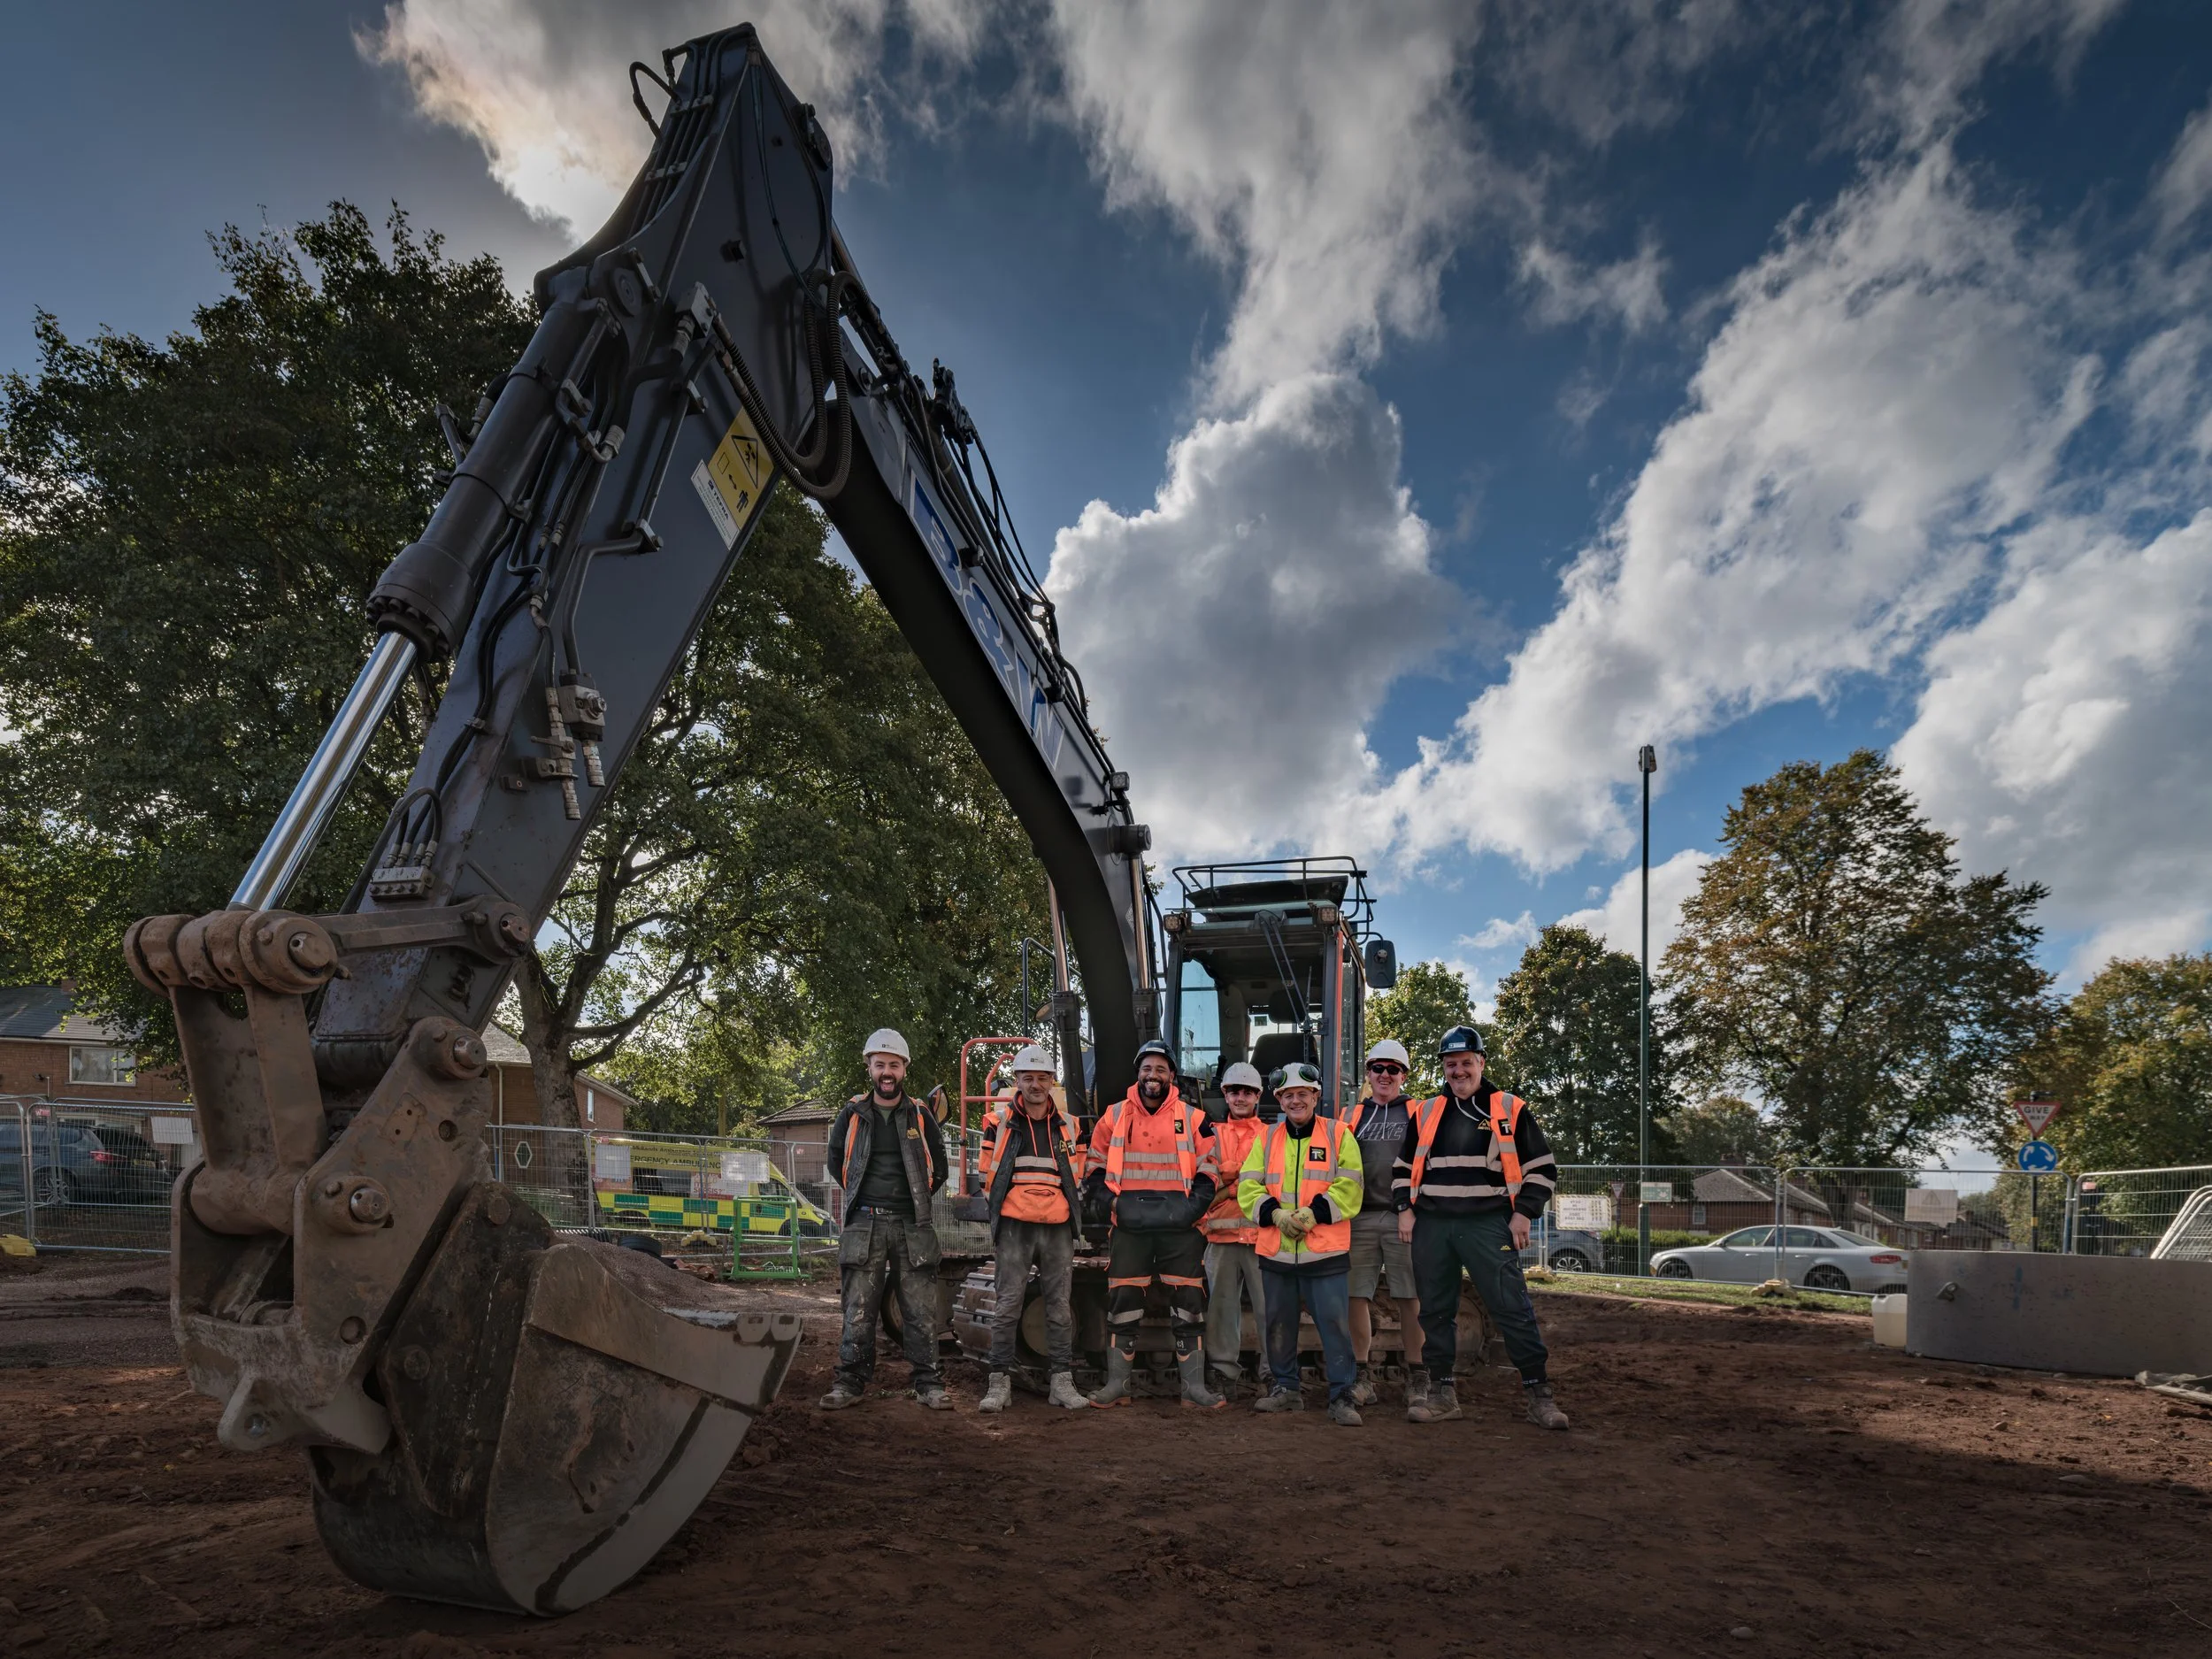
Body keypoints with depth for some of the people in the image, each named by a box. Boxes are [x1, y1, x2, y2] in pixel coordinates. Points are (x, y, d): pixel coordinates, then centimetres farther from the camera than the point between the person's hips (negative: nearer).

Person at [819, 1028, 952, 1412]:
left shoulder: (921, 1116, 6)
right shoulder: (852, 1114, 5)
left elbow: (938, 1167, 17)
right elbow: (836, 1160, 20)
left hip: (912, 1224, 0)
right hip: (864, 1223, 0)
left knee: (920, 1309, 1)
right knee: (858, 1310, 2)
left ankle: (929, 1383, 8)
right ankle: (851, 1382, 11)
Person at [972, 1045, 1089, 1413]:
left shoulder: (1069, 1126, 12)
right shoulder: (1000, 1123, 3)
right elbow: (986, 1176, 8)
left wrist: (1069, 1208, 10)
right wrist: (1010, 1202, 7)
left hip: (1058, 1229, 3)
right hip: (1014, 1228, -3)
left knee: (1059, 1306, 5)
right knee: (1008, 1305, -3)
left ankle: (1062, 1381, 11)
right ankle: (1000, 1382, 2)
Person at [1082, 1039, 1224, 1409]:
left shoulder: (1193, 1119, 5)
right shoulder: (1114, 1116, 8)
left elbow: (1208, 1171, 7)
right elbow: (1095, 1168, 13)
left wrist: (1194, 1206, -8)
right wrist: (1109, 1201, -3)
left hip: (1180, 1228, 0)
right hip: (1129, 1227, 1)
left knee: (1188, 1307, 1)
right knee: (1123, 1305, 4)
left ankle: (1194, 1386, 10)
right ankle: (1117, 1384, 14)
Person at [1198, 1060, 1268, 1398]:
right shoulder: (1213, 1135, 15)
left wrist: (1226, 1184, -10)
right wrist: (1249, 1173, -7)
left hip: (1262, 1233, -2)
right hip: (1221, 1233, 2)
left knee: (1269, 1305, -4)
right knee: (1221, 1305, 6)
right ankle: (1223, 1372, 14)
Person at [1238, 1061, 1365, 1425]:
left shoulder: (1339, 1134, 2)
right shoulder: (1266, 1138, 11)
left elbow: (1349, 1187, -6)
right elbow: (1248, 1187, 4)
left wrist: (1313, 1213, -17)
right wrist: (1276, 1214, -13)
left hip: (1326, 1251, -3)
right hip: (1276, 1251, 4)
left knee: (1335, 1323, -5)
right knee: (1279, 1323, 12)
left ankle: (1342, 1396, 5)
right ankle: (1286, 1388, 27)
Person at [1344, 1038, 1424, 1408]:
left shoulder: (1417, 1114, 9)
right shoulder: (1352, 1116, 16)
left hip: (1404, 1217, -2)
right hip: (1359, 1218, 2)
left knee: (1410, 1298, -1)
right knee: (1357, 1296, 0)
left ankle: (1416, 1377, 9)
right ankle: (1364, 1375, 9)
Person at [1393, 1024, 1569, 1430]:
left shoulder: (1510, 1110, 3)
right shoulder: (1426, 1113, 12)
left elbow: (1541, 1166, 5)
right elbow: (1403, 1166, 19)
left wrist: (1523, 1213, -3)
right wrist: (1405, 1209, 7)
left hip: (1487, 1225, -3)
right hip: (1431, 1226, 4)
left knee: (1513, 1309, -7)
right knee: (1435, 1311, 7)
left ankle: (1539, 1395, 2)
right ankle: (1442, 1394, 17)